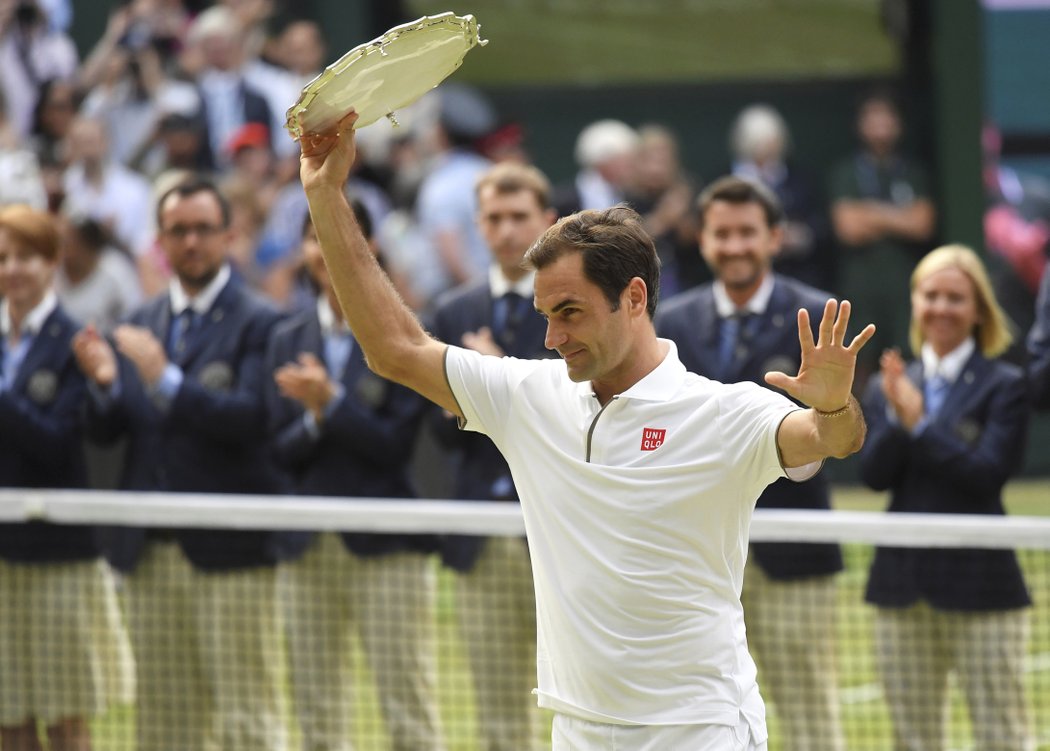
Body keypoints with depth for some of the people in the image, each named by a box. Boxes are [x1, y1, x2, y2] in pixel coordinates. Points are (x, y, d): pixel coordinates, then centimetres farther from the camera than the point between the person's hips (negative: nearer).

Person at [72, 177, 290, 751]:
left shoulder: (258, 324, -4)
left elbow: (252, 418, -18)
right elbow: (104, 432, 9)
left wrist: (166, 380, -23)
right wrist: (104, 383, -12)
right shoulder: (141, 326, 14)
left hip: (230, 552, -6)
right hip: (152, 551, 6)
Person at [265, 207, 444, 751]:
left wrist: (332, 402, -16)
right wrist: (315, 420, -12)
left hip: (387, 546, -4)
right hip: (309, 546, 5)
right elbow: (282, 450, 7)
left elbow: (399, 442, -8)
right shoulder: (288, 340, 11)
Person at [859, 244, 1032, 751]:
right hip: (904, 585, 4)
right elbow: (874, 473, -1)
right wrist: (896, 418, -17)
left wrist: (920, 423, -15)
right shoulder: (890, 386, 10)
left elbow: (988, 471, -14)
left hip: (981, 584, -4)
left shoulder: (1004, 386, -2)